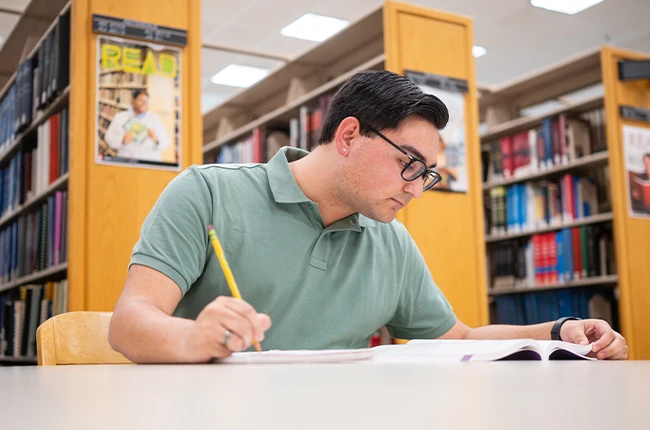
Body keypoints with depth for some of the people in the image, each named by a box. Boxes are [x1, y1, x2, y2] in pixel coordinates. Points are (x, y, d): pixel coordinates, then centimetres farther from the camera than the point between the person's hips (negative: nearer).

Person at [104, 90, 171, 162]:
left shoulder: (154, 119, 9)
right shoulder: (119, 117, 11)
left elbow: (165, 143, 4)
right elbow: (109, 138, 7)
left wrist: (156, 139, -18)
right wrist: (122, 140, -12)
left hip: (150, 161, 1)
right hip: (126, 161, 0)